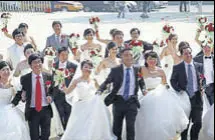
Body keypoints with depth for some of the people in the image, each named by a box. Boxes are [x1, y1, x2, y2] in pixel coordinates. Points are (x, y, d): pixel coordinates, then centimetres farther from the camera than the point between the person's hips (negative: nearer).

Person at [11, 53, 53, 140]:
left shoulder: (48, 77, 2)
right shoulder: (24, 78, -3)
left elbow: (52, 91, 9)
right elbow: (20, 93, 1)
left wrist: (51, 97, -11)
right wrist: (13, 103, -13)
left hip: (46, 110, 2)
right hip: (32, 111, -1)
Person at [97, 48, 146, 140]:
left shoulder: (137, 70, 5)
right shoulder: (115, 70, -1)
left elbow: (141, 82, 20)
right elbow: (106, 82, -2)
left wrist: (143, 90, 0)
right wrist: (99, 91, -19)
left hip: (131, 102, 0)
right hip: (118, 101, 0)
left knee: (130, 126, -9)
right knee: (117, 127, 10)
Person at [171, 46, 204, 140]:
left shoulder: (199, 66, 8)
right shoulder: (177, 67, 1)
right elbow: (173, 81, 2)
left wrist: (202, 88, -2)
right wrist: (179, 90, -13)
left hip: (196, 98, 2)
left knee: (198, 123, 1)